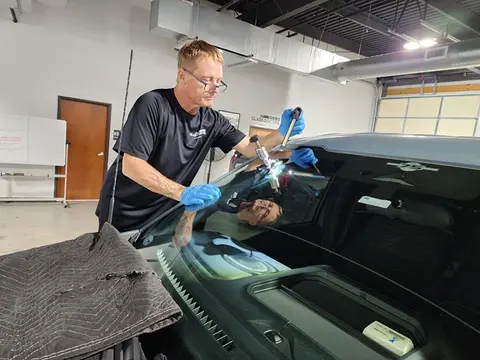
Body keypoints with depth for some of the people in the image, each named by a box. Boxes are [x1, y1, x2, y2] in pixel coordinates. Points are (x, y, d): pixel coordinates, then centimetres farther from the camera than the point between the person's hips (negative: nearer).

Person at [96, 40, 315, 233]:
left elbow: (250, 149, 0)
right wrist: (183, 193, -39)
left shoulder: (212, 121, -3)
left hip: (163, 216, 5)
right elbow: (131, 166, -27)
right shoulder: (152, 105, -22)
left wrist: (282, 132, -20)